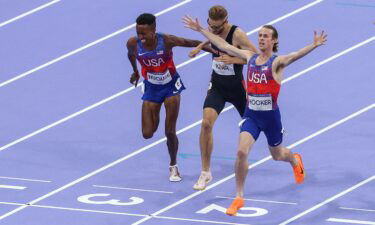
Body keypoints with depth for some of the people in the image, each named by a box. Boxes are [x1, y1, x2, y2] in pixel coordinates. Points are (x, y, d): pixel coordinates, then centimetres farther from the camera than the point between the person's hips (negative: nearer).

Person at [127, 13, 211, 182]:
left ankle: (173, 166, 22)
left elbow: (193, 43, -16)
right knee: (147, 134, -2)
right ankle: (155, 117, 36)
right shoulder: (133, 43, -21)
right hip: (151, 89, 2)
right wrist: (135, 71, 22)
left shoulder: (166, 41, -28)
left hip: (170, 86, -2)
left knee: (170, 132, -2)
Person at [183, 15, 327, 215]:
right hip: (251, 115, 3)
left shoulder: (277, 62, -13)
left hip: (271, 116, -3)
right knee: (241, 152, -17)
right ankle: (239, 198, -6)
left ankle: (295, 160, 59)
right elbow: (223, 45, 8)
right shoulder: (250, 57, 1)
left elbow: (295, 55, -33)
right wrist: (200, 30, 10)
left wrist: (314, 46, -53)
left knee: (277, 155, 20)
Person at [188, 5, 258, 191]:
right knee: (206, 123, -18)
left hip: (236, 87, -4)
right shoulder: (213, 30, -6)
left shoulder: (237, 34, -24)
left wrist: (233, 59, -37)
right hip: (216, 86, 4)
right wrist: (200, 47, 4)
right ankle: (205, 172, -9)